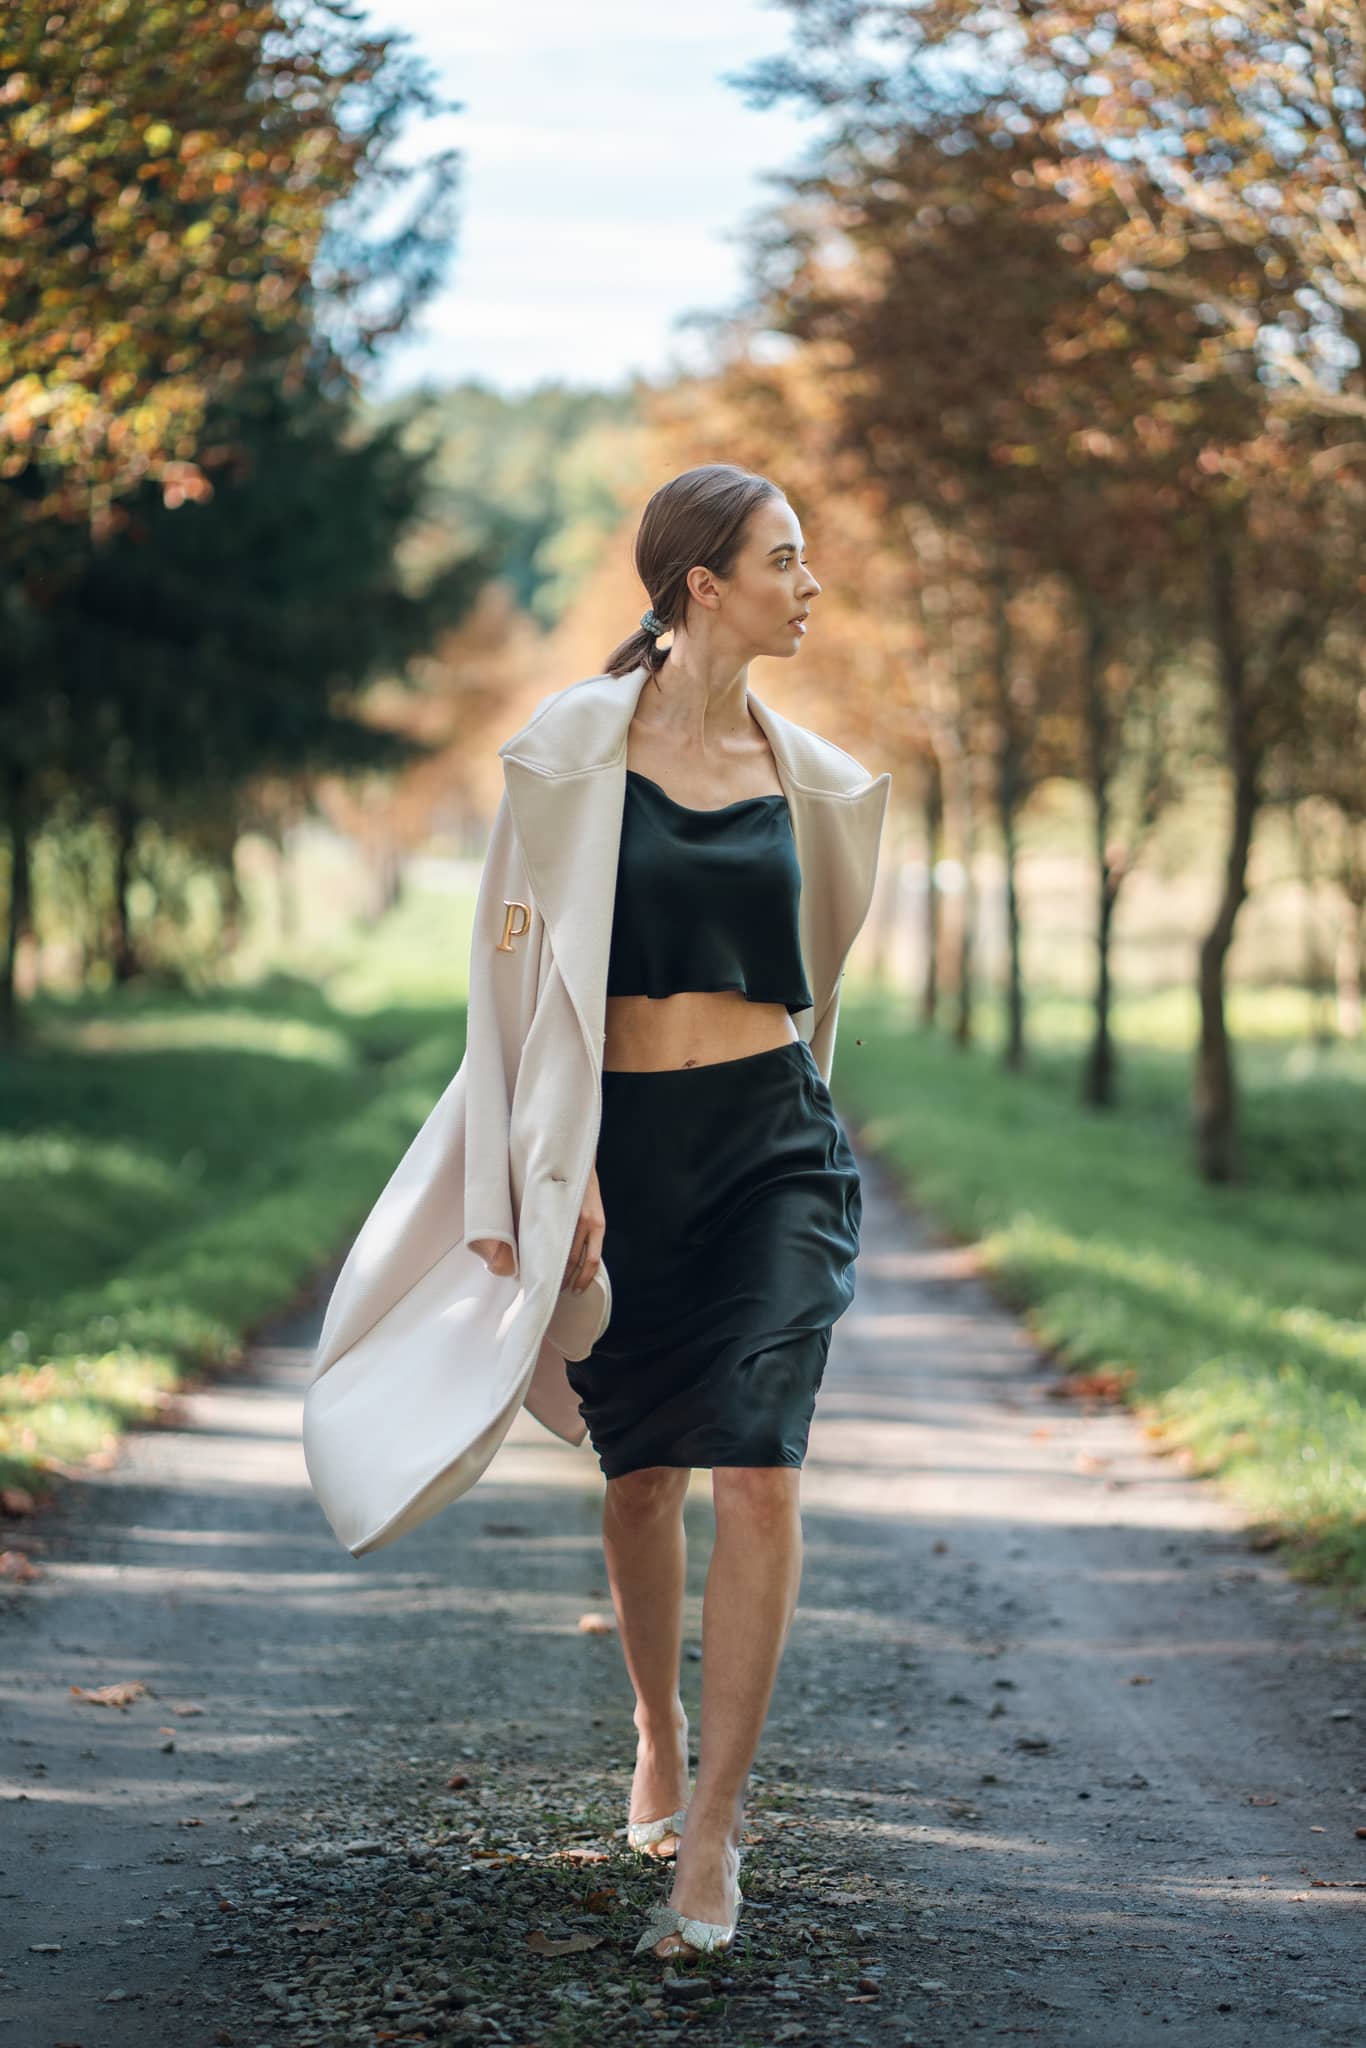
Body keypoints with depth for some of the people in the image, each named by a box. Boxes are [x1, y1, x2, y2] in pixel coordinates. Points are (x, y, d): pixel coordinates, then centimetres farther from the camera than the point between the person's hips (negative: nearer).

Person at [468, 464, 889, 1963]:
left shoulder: (798, 770, 7)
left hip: (770, 1139, 1)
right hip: (622, 1146, -1)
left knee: (757, 1470, -12)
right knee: (641, 1474, 11)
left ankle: (712, 1827, -5)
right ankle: (657, 1740, 36)